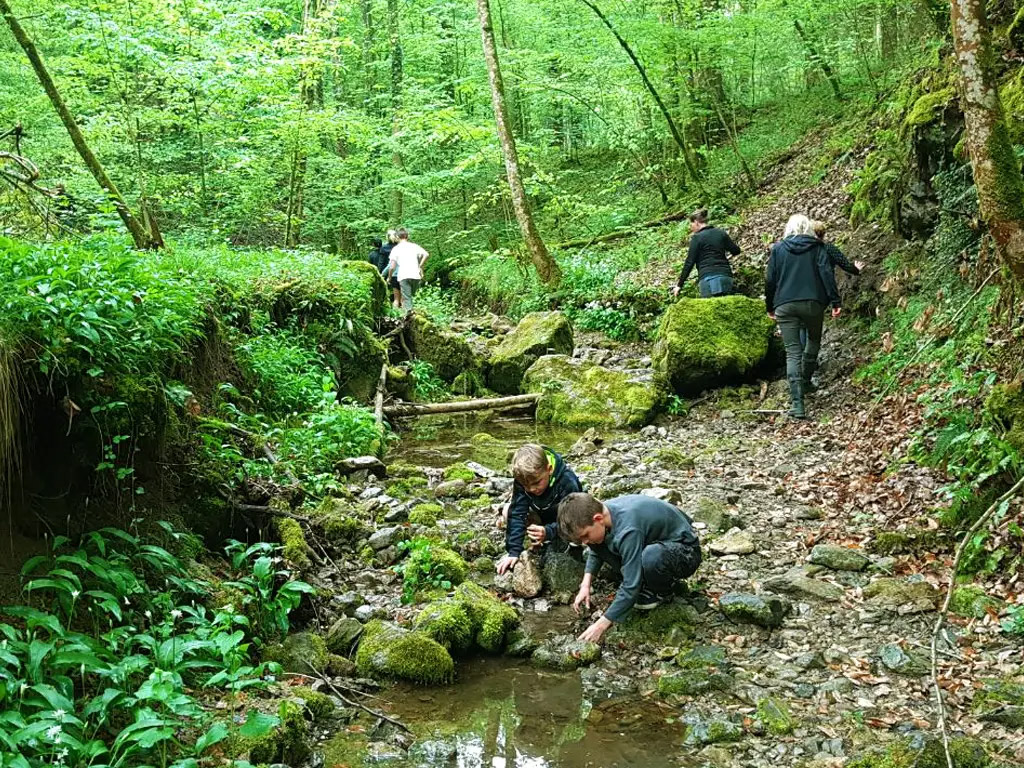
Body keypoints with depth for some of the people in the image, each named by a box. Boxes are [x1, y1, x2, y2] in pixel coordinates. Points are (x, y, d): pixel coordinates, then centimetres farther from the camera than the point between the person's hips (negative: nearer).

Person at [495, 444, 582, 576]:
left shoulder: (568, 483, -38)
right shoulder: (522, 479, -27)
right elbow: (517, 514, -29)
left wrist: (548, 532, -57)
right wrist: (514, 551, -37)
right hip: (542, 516, 3)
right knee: (508, 511, -20)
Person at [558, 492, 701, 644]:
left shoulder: (627, 529, -35)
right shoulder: (601, 512, -10)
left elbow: (631, 587, -33)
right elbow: (595, 552, 12)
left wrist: (601, 625, -28)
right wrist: (585, 585, -1)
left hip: (686, 551, -8)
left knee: (651, 557, -40)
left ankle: (663, 591, -8)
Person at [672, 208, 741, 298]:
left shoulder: (697, 238, -1)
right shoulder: (721, 233, 12)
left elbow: (690, 262, -4)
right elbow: (736, 250, 15)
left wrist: (679, 285, 1)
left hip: (708, 278, -5)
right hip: (725, 277, 5)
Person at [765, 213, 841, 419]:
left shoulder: (778, 248, 9)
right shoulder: (816, 247, 6)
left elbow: (770, 279, 8)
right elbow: (827, 273, -5)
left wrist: (770, 307, 17)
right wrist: (835, 301, -6)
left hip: (785, 306, 0)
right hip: (813, 303, 0)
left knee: (792, 352, -4)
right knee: (814, 340, 27)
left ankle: (797, 403, -16)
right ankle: (805, 381, 33)